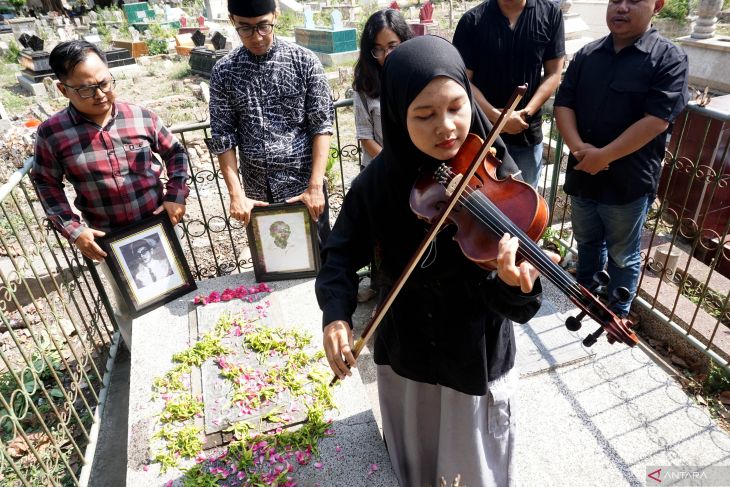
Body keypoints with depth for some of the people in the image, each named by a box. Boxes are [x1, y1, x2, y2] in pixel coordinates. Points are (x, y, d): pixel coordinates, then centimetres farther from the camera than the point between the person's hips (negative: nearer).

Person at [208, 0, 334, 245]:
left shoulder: (305, 61, -6)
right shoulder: (223, 72, -1)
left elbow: (322, 125, -8)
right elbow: (223, 137, -1)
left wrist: (315, 186, -15)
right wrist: (236, 194, -9)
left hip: (304, 187, -1)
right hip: (257, 194, 2)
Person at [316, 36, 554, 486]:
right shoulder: (379, 181, -14)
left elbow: (514, 305, -22)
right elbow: (342, 252, -4)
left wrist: (514, 284, -45)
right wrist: (336, 312, -22)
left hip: (476, 356, -2)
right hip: (404, 350, 3)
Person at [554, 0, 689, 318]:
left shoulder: (668, 58, -9)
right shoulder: (586, 55, 6)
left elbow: (657, 119, -17)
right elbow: (563, 103, 1)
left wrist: (604, 155, -21)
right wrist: (577, 146, -15)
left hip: (628, 181, -4)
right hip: (582, 174, 4)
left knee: (622, 254, 12)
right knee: (587, 241, 22)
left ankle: (618, 313, 32)